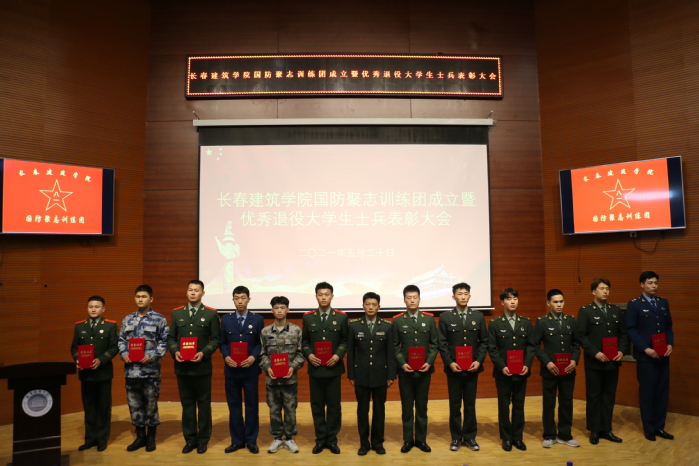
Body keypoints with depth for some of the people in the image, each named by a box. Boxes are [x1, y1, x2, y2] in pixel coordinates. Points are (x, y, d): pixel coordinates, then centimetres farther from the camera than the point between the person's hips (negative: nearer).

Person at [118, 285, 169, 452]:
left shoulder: (159, 319, -3)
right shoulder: (127, 319, 10)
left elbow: (164, 341, -5)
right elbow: (121, 340, 13)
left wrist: (152, 356, -15)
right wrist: (124, 354, -4)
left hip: (150, 369, -4)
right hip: (131, 369, 4)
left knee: (151, 403, 6)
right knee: (134, 403, 11)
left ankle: (151, 437, 21)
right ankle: (140, 436, 25)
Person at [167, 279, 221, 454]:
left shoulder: (211, 314, -2)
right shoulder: (177, 313, 8)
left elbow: (216, 339, -3)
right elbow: (171, 337, 8)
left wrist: (203, 353, -17)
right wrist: (175, 351, -9)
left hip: (202, 366, -2)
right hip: (182, 366, 3)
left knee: (203, 403, 7)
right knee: (187, 403, 11)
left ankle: (203, 439, 18)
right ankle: (190, 439, 22)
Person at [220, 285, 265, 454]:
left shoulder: (258, 319, 1)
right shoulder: (226, 319, 6)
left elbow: (261, 343, 0)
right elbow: (222, 343, 6)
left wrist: (254, 357, -15)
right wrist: (226, 357, -12)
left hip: (250, 369, -1)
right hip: (231, 369, 2)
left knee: (251, 405, 6)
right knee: (234, 406, 9)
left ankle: (251, 440, 19)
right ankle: (237, 440, 21)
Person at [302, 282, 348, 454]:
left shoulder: (341, 317, 1)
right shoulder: (308, 317, 4)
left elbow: (345, 340, 2)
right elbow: (305, 341, 7)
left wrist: (338, 355, -13)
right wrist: (308, 354, -10)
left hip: (334, 368, -1)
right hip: (315, 368, 1)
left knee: (334, 405, 6)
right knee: (317, 405, 8)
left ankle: (332, 439, 20)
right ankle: (320, 439, 21)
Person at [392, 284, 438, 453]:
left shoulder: (429, 319, 3)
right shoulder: (397, 321, -1)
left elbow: (434, 344, 3)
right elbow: (395, 346, -1)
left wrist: (429, 362, -9)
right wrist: (402, 364, -13)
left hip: (424, 370, 1)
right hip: (405, 370, -1)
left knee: (422, 406, 10)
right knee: (407, 406, 8)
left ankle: (421, 439, 22)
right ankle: (408, 440, 19)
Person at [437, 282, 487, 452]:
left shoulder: (478, 316, 4)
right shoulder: (445, 317, -1)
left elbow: (484, 341, 5)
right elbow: (441, 344, -2)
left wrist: (479, 361, -7)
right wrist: (449, 363, -12)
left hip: (472, 368, 1)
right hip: (453, 368, -1)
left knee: (470, 404, 10)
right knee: (455, 405, 7)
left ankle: (470, 437, 22)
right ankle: (456, 437, 19)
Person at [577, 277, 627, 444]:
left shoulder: (616, 310, 10)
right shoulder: (585, 311, -5)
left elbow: (623, 333, 10)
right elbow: (581, 336, -10)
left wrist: (621, 350, -5)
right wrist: (595, 353, -18)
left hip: (613, 361, 5)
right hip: (594, 362, -4)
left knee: (609, 396, 11)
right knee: (593, 396, 5)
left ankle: (606, 429, 22)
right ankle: (594, 430, 16)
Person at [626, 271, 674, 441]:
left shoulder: (663, 302, 11)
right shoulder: (634, 304, -6)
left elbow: (668, 326, 13)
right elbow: (630, 329, -10)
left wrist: (670, 344, -3)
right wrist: (645, 348, -17)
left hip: (663, 355, 5)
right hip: (645, 355, -5)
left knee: (662, 391, 8)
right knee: (647, 392, 4)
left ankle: (659, 427, 20)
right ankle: (649, 428, 15)